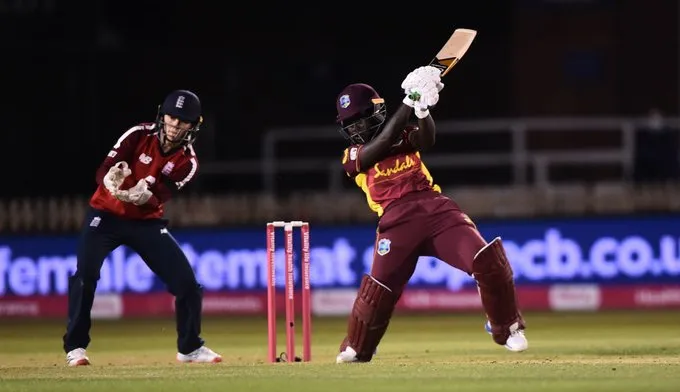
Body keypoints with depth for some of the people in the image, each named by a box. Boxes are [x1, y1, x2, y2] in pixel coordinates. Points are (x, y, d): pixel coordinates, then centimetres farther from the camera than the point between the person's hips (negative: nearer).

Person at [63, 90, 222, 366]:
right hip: (107, 216, -3)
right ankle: (75, 347, -11)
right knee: (85, 276, -22)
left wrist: (143, 196, -44)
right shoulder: (140, 136, -13)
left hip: (147, 222, 3)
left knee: (186, 281, -3)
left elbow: (157, 200, -20)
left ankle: (190, 347, 18)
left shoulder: (187, 162, -8)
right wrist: (112, 181, -45)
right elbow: (103, 172, -21)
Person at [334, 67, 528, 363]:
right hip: (397, 219, -2)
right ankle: (355, 349, 10)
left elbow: (426, 140, -4)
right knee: (380, 286, -14)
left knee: (487, 259, -15)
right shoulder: (353, 157, 11)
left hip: (436, 207, 2)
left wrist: (423, 110, -25)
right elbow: (384, 141, -8)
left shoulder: (404, 136, 20)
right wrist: (409, 102, -14)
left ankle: (506, 327, 4)